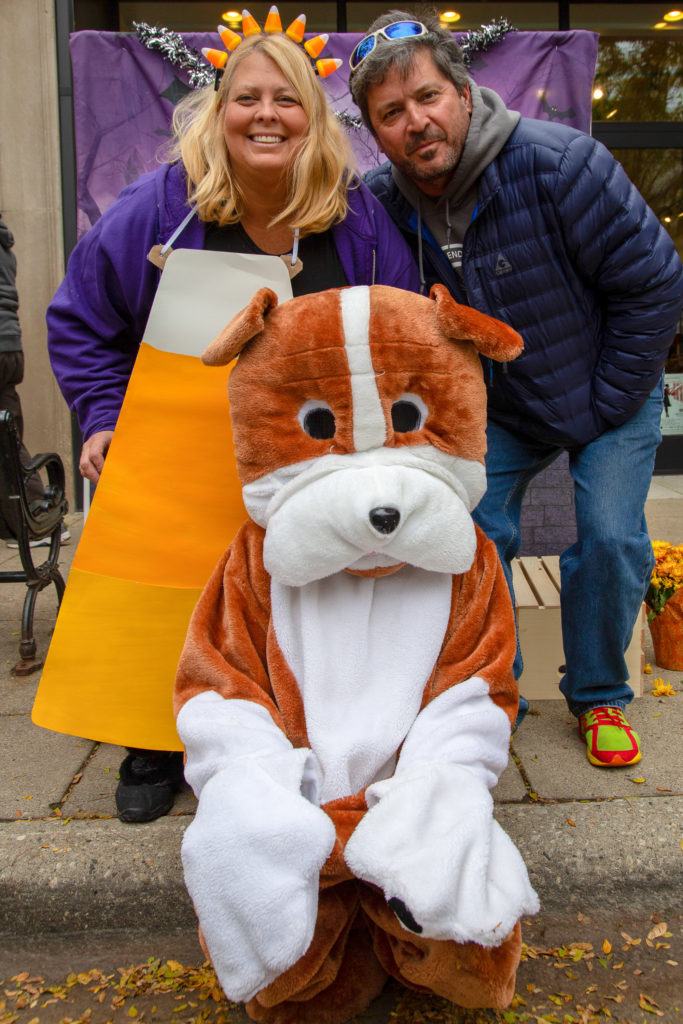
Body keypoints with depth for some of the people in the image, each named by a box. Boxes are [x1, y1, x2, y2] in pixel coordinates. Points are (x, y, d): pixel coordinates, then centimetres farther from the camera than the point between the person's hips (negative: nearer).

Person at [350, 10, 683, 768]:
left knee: (610, 538, -10)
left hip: (609, 395, -2)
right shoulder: (380, 203, -14)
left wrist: (605, 405, -14)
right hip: (497, 407, 3)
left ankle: (598, 696, 15)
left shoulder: (557, 162, -25)